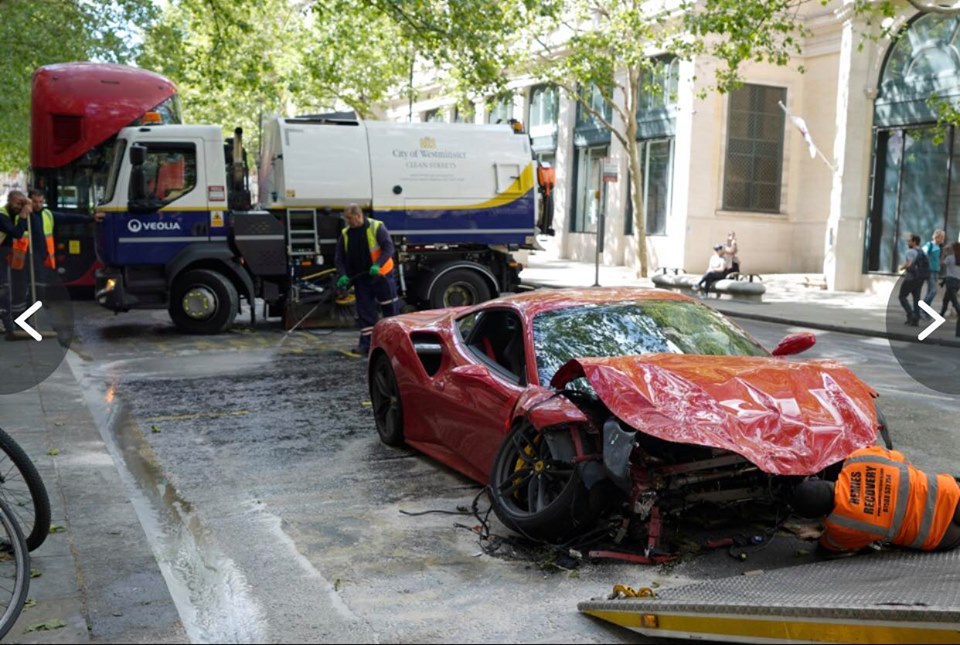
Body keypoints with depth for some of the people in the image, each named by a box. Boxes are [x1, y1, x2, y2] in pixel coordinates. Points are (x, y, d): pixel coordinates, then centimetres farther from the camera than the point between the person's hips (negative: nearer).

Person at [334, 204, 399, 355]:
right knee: (365, 312, 4)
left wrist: (377, 264, -27)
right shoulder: (345, 234, 5)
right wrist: (343, 275, -8)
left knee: (390, 309, 4)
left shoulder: (376, 227, -9)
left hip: (381, 275, -4)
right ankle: (366, 344, 8)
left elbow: (389, 248, -14)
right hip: (361, 279, 4)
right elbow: (339, 258, 8)